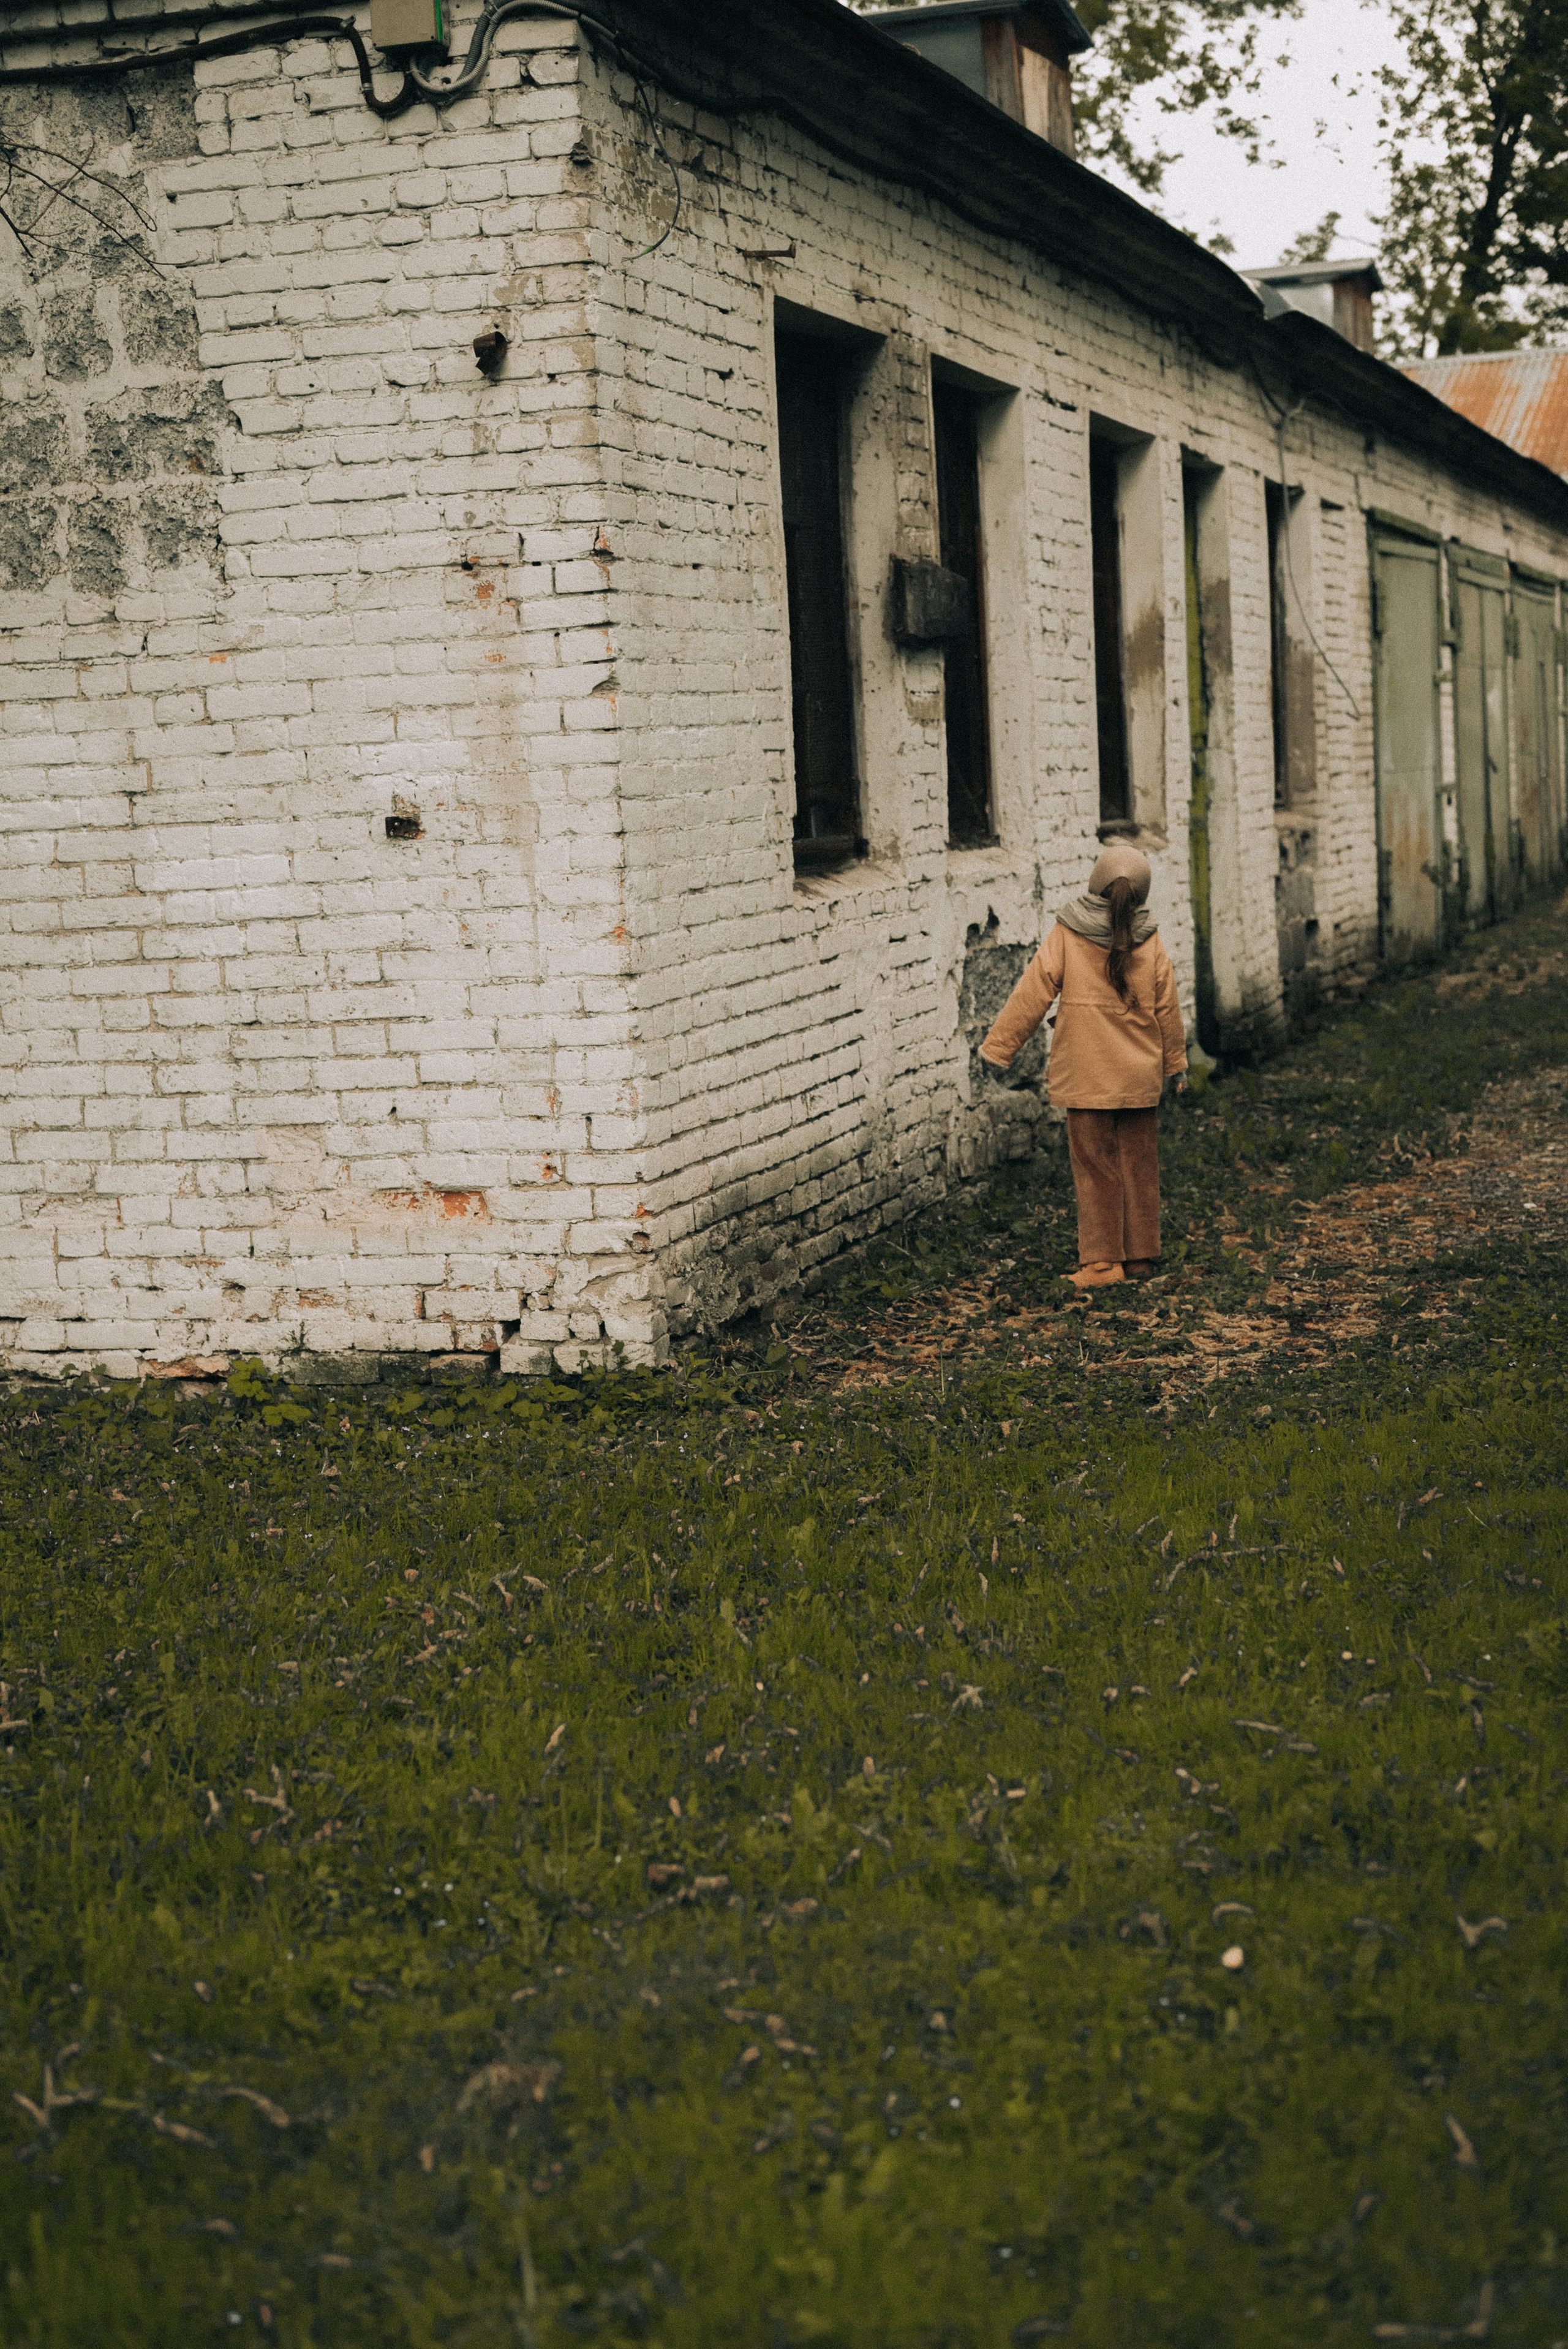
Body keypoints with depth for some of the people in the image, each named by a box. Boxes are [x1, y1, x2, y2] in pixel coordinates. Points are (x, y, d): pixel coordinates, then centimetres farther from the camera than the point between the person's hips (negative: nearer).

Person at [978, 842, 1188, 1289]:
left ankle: (1101, 1260, 2)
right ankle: (1140, 1256, 20)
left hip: (1086, 1076, -2)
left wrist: (997, 1048, 1)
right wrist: (1176, 1062, 20)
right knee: (1138, 1166, 12)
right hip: (1139, 1076, 2)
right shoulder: (1149, 943, -1)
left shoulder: (1067, 938, -9)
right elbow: (1167, 1008, 7)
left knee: (1095, 1168, 3)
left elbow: (1032, 996, -7)